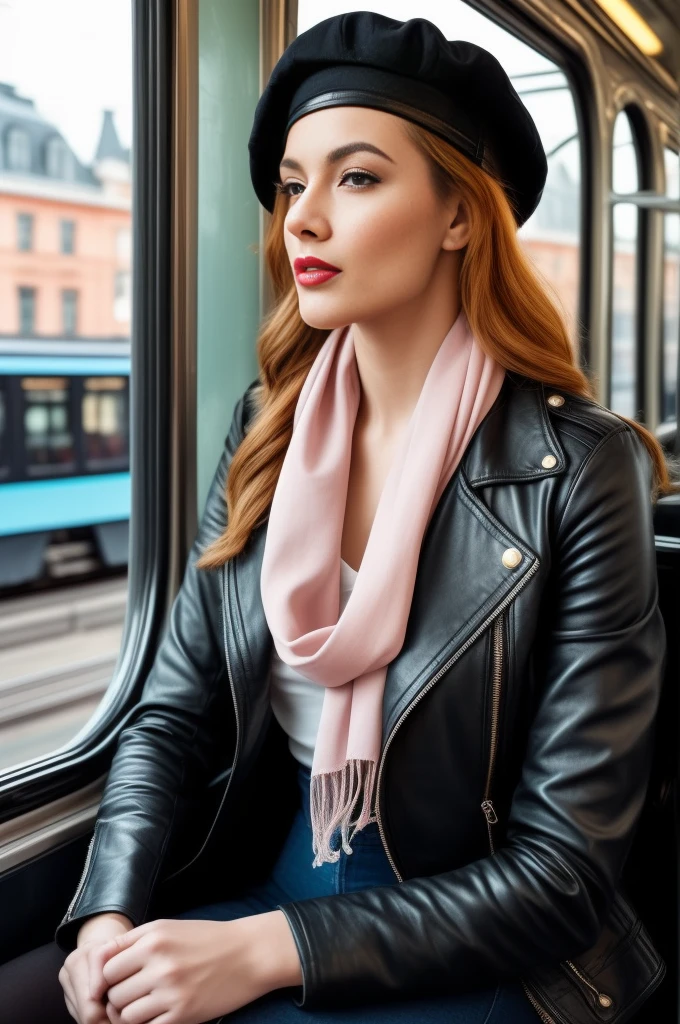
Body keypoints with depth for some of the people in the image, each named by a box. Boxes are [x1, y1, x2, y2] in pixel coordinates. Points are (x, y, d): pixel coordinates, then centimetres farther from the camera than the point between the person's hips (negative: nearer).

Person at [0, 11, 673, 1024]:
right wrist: (112, 916, -13)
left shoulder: (580, 473, -16)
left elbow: (566, 864, -15)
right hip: (256, 900, 5)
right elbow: (175, 714, 3)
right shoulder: (266, 431, 0)